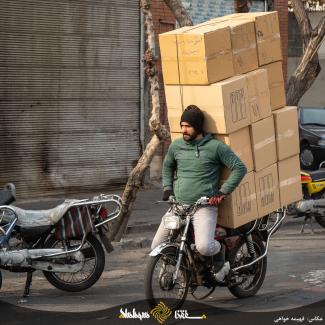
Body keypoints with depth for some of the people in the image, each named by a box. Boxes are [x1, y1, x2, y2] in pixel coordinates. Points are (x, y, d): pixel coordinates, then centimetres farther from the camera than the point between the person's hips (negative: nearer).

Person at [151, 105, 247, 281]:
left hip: (204, 206, -5)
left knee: (204, 247, -28)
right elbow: (167, 166, 30)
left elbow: (240, 168, -4)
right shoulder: (176, 146, 10)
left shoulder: (215, 146, -5)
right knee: (156, 247, 0)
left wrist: (222, 192, -9)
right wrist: (167, 188, 15)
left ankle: (219, 250, 9)